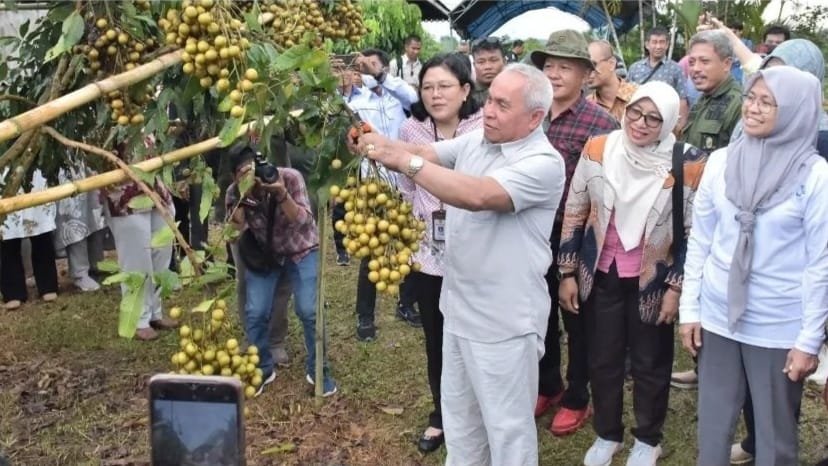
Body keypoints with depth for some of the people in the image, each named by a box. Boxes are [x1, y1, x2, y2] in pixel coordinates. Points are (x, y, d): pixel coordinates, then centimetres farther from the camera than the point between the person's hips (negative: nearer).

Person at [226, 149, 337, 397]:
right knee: (255, 313, -7)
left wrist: (282, 194, -46)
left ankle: (318, 370, 9)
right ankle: (263, 369, 17)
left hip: (301, 250, -2)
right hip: (263, 254, 2)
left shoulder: (289, 177, -29)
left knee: (309, 310, -13)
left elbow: (304, 223, -31)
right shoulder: (234, 193, -22)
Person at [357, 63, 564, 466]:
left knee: (507, 424, 9)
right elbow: (424, 153, -4)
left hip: (503, 321, -8)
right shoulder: (474, 140, 4)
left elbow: (479, 195, -33)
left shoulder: (543, 163, -21)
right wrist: (378, 143, -25)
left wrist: (405, 161, -31)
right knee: (458, 411, 25)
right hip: (459, 308, 8)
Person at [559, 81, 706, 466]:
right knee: (602, 359, 14)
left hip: (653, 281, -2)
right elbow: (574, 214, 0)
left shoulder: (688, 164, -14)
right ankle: (607, 434, 36)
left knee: (650, 363, 14)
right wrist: (567, 273, 1)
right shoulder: (598, 150, -7)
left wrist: (676, 287, -7)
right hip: (601, 275, 2)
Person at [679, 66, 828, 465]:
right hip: (718, 317, 3)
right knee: (713, 423, 15)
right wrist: (690, 308, 5)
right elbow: (699, 240, 5)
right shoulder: (720, 162, -1)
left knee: (775, 432, 13)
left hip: (779, 328, -3)